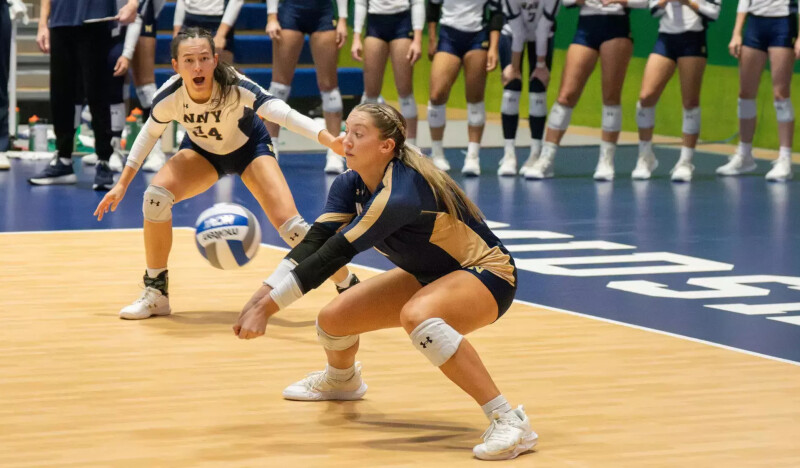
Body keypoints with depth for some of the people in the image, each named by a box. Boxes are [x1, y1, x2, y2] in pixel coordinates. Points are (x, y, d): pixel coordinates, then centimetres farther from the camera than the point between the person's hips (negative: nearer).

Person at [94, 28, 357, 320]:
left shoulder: (236, 87, -37)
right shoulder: (168, 97, -28)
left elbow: (282, 112, -48)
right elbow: (150, 132, -7)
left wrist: (329, 140, -63)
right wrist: (122, 184, -2)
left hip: (249, 147, -2)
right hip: (202, 150, 2)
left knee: (288, 224, -18)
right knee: (155, 196, -24)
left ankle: (349, 287, 7)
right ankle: (155, 293, -6)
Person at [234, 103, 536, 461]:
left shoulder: (400, 193, -33)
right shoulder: (350, 185, -7)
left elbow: (335, 254, -33)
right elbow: (315, 240, -13)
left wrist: (269, 305, -32)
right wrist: (264, 293, -26)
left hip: (486, 274, -9)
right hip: (431, 275, 9)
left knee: (417, 315, -39)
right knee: (333, 318, 4)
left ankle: (508, 422, -39)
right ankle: (341, 380, 42)